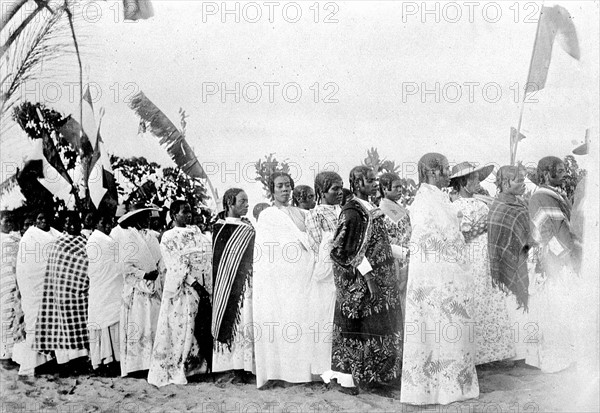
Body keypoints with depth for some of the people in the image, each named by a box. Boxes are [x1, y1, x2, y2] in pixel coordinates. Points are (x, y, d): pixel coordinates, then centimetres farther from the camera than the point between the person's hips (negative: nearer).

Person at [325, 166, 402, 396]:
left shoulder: (371, 210, 11)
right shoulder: (352, 212, -15)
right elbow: (346, 250, -20)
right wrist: (368, 276, -21)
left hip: (378, 280, 9)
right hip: (359, 283, -9)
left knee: (376, 329, 12)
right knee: (354, 327, 0)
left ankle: (372, 376, 22)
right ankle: (346, 378, 12)